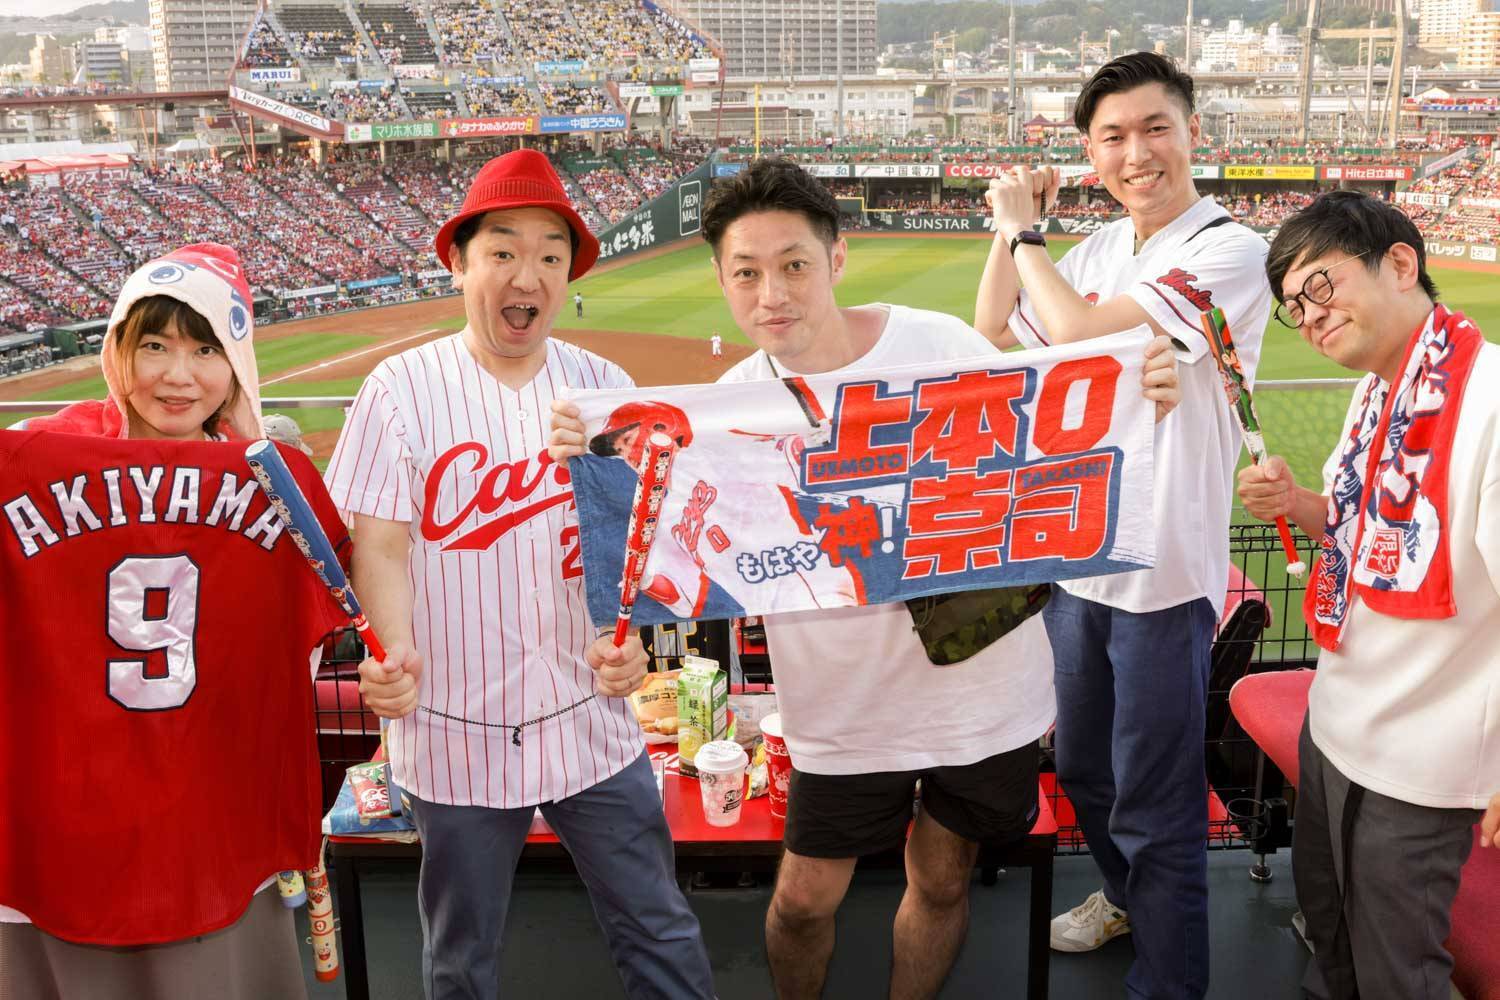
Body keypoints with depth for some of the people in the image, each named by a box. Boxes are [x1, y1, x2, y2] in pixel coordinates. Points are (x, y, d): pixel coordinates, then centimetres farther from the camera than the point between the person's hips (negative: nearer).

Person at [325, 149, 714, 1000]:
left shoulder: (605, 387, 0)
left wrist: (628, 637, -18)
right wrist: (395, 651, -29)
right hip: (455, 730, -1)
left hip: (591, 722, 2)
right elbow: (381, 544, -10)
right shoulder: (403, 390, -7)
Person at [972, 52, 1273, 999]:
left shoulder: (1228, 252, -16)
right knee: (1082, 767, 25)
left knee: (1156, 805, 2)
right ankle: (1125, 897, 50)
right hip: (1075, 552, 8)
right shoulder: (1098, 249, 6)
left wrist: (1022, 228, -10)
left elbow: (1076, 331, -24)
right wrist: (1012, 227, 4)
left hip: (1162, 570, -7)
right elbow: (996, 334, 15)